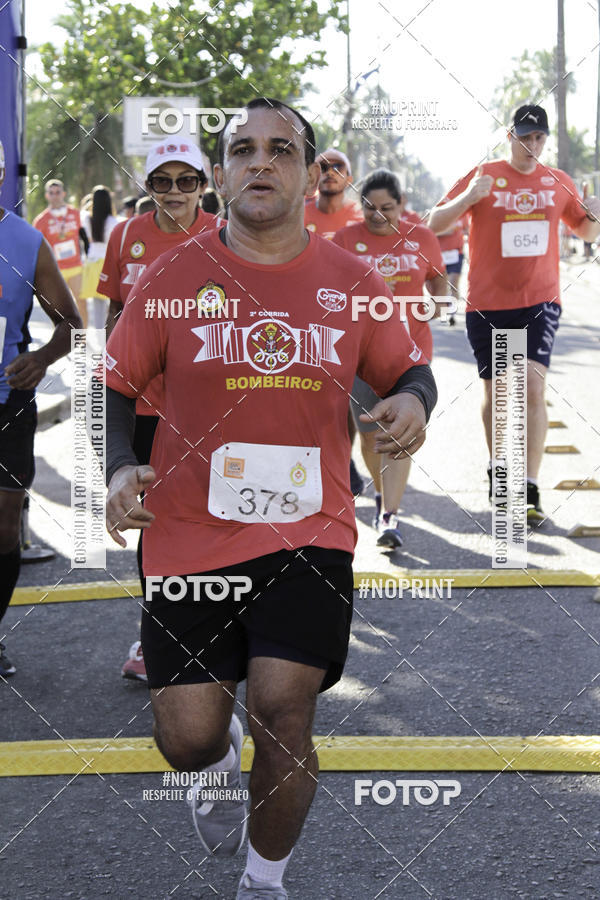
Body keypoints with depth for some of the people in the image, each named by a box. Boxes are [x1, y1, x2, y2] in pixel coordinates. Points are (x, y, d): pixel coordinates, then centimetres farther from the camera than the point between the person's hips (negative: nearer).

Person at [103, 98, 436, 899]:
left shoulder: (350, 283, 4)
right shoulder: (174, 278, 1)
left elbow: (408, 369, 15)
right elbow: (117, 384, 7)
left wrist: (410, 400, -9)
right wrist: (119, 468, -11)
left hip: (310, 533, 0)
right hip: (190, 539, 0)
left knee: (283, 713, -10)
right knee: (187, 738, -1)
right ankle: (222, 762, 40)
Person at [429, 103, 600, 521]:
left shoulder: (558, 181, 6)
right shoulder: (484, 176, -2)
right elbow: (434, 224, -5)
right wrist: (468, 198, -23)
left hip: (540, 302, 1)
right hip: (488, 303, -1)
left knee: (533, 386, -14)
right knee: (495, 391, 8)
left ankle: (530, 487, -13)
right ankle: (498, 468, 32)